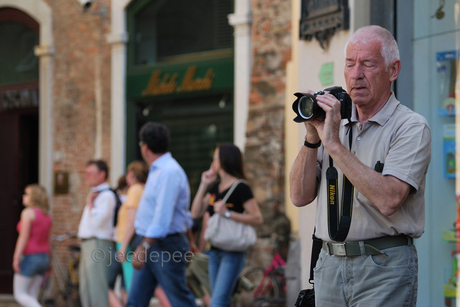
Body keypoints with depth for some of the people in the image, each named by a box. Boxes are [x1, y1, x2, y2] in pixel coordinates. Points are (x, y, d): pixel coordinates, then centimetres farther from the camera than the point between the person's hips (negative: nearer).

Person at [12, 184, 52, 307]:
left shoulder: (28, 212, -10)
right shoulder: (47, 216, 12)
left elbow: (24, 237, -17)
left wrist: (16, 258, -17)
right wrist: (47, 262, 19)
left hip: (28, 256, -8)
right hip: (43, 257, 8)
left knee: (19, 295, -3)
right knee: (30, 297, 10)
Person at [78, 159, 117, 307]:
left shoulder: (107, 195, -11)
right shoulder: (95, 194, 20)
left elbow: (98, 221, -22)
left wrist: (90, 203, -13)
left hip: (98, 245, -10)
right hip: (87, 245, 10)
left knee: (97, 289, -13)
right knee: (86, 291, 13)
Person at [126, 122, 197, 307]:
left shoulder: (169, 172, -18)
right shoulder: (157, 170, 15)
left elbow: (163, 217, -25)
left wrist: (144, 248, -26)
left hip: (165, 247, -10)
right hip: (150, 245, 10)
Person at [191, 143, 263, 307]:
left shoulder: (240, 188, -11)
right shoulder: (215, 187, 13)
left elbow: (257, 218, -17)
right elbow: (196, 213, 7)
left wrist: (228, 213, -24)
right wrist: (203, 185, 3)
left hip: (233, 252, -9)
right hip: (215, 250, 9)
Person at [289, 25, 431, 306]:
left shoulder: (411, 127, -6)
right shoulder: (334, 122, 13)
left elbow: (388, 200, -21)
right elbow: (300, 196, 7)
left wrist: (334, 144, -18)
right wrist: (312, 138, -5)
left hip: (384, 265, -5)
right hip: (330, 264, 5)